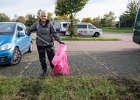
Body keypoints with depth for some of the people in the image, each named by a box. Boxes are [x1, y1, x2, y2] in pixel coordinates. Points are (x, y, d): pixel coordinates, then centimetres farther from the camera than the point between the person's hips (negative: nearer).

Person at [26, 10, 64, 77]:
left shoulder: (49, 24, -4)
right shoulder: (37, 24, 0)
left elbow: (54, 33, -3)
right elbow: (29, 29, 10)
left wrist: (59, 41, -11)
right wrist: (28, 32, -13)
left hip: (49, 44, -2)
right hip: (40, 44, 2)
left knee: (52, 58, 3)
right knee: (42, 59, 11)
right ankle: (44, 71, 26)